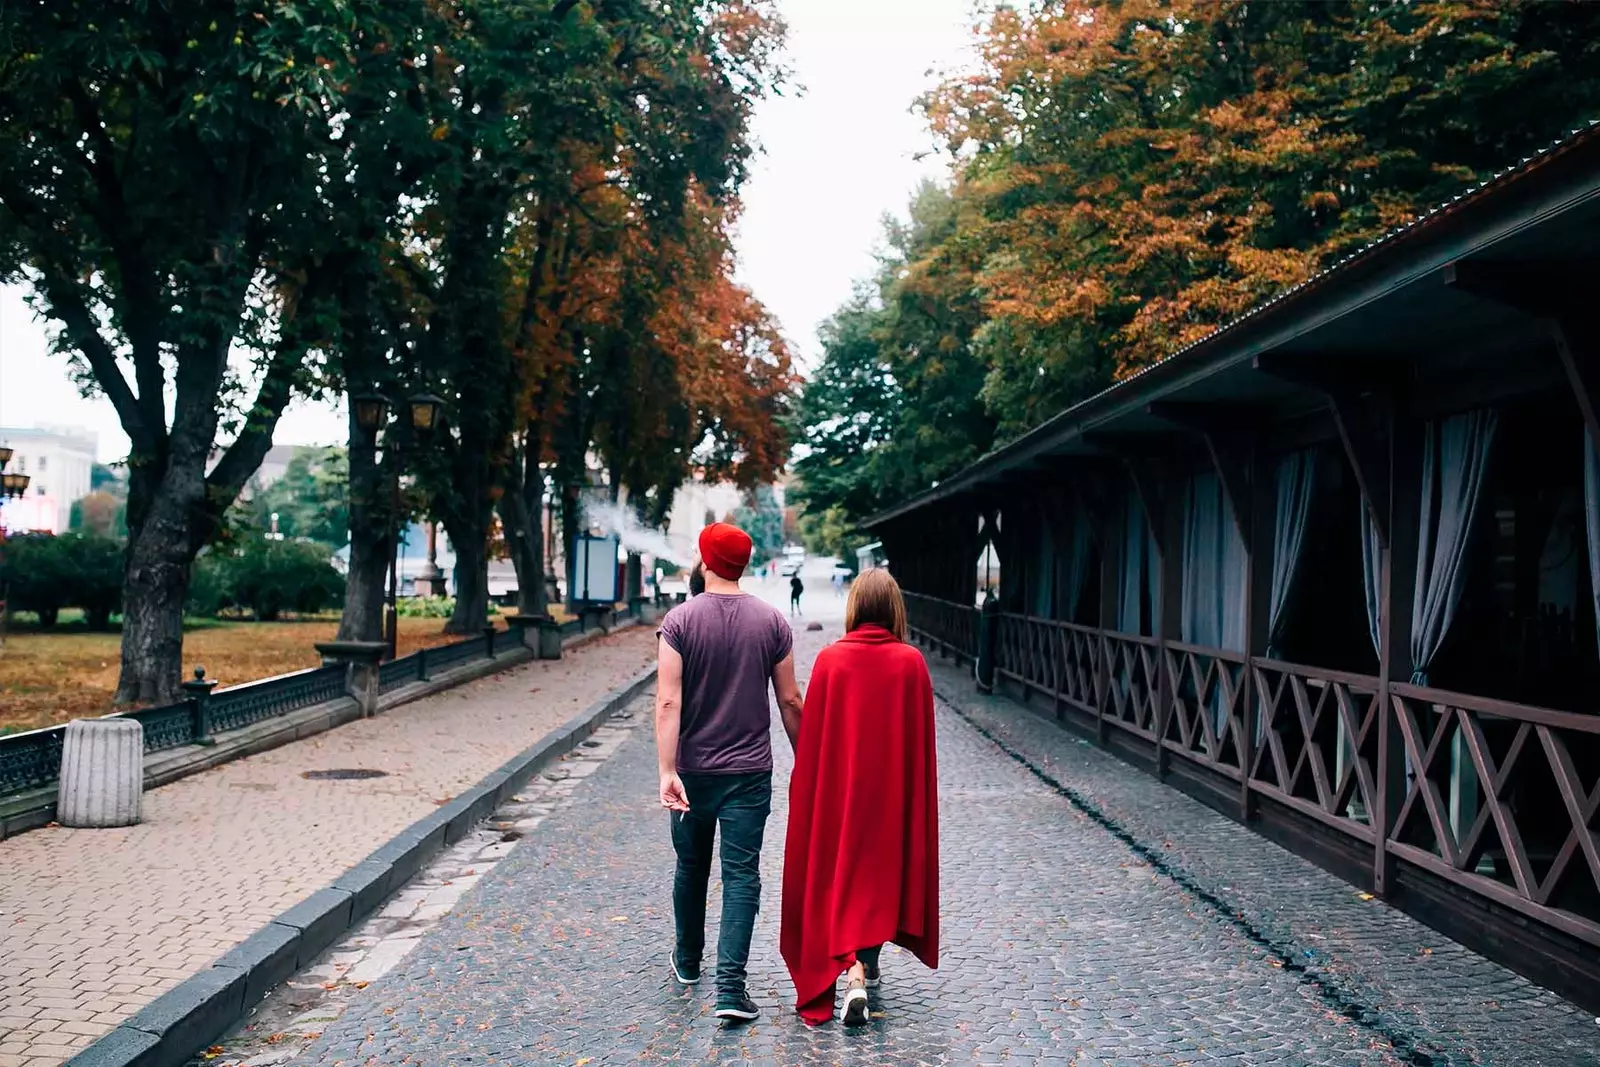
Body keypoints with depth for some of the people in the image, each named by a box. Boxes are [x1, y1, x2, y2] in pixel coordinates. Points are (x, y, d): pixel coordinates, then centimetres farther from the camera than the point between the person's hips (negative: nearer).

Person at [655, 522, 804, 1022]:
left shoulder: (680, 620, -7)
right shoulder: (772, 621, -3)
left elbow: (668, 702, -15)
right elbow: (790, 701, 1)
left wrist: (667, 771, -16)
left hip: (693, 770, 1)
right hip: (749, 773, 0)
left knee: (690, 867, 17)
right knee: (742, 874, 1)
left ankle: (688, 961, 36)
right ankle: (730, 984, -8)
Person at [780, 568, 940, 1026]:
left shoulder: (830, 659, -9)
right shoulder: (911, 662, -7)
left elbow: (811, 736, -4)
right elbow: (922, 740, -2)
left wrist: (808, 793, 6)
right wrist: (916, 796, 9)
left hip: (838, 788, 0)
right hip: (893, 789, 1)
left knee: (841, 873, 11)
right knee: (882, 870, 17)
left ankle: (853, 971, -2)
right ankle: (865, 966, 24)